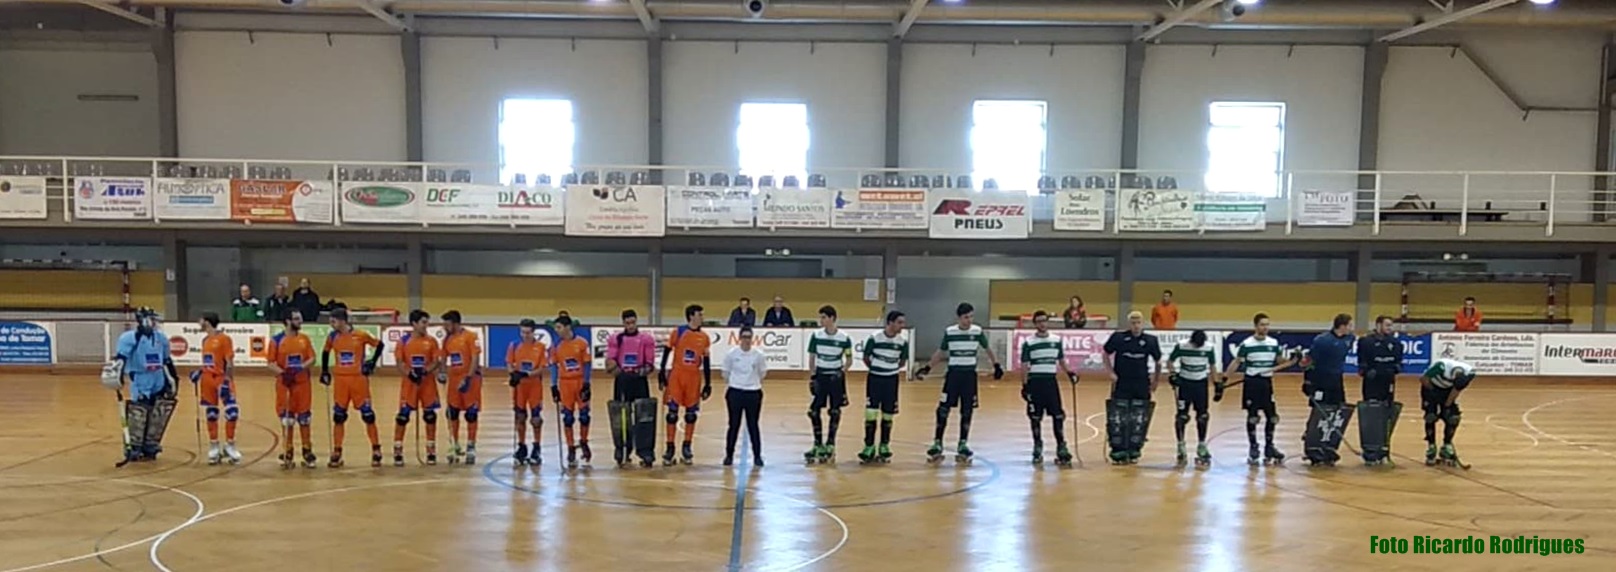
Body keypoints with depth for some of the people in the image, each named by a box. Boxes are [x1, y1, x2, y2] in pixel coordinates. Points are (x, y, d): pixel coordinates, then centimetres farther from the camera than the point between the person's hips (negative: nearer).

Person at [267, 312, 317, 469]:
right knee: (286, 419, 4)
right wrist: (282, 372, -22)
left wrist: (301, 367, -18)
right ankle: (288, 453, 12)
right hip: (284, 383, -2)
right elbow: (271, 364, -5)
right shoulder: (276, 340, -3)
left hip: (303, 382, 2)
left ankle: (307, 452, 15)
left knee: (304, 418, 7)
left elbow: (312, 359, 1)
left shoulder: (305, 338, 6)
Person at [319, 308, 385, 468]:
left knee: (367, 414, 0)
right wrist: (325, 371, 13)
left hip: (359, 378, -3)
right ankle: (337, 453, 12)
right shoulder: (332, 337, 2)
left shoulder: (361, 335, -9)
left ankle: (376, 450, 10)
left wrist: (372, 363, -3)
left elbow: (379, 345, 1)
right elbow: (325, 353, 18)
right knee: (338, 416, 4)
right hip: (340, 379, 3)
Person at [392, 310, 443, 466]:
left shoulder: (431, 341, 1)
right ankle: (397, 451, 9)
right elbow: (399, 362, -3)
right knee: (403, 415, -1)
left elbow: (437, 361, -1)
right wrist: (409, 373, -20)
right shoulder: (404, 341, -2)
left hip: (427, 382, 1)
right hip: (408, 382, -1)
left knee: (430, 415, 4)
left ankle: (431, 451, 15)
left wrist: (426, 371, -19)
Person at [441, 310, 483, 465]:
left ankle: (471, 448, 8)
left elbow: (475, 359, -15)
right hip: (454, 379, 6)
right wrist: (443, 372, -3)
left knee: (471, 414, 0)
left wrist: (468, 378, -20)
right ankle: (454, 446, 20)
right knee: (452, 413, 8)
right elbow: (444, 358, 16)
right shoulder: (447, 339, 7)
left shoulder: (471, 336, -12)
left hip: (470, 379, -6)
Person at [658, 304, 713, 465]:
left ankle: (686, 447, 16)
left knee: (691, 413, 6)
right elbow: (666, 352, 1)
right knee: (673, 412, -3)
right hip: (676, 375, -2)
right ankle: (670, 448, 4)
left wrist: (708, 384, 6)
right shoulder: (678, 332, -2)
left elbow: (706, 361, 8)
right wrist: (662, 373, -6)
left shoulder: (704, 337, 5)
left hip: (694, 377, 3)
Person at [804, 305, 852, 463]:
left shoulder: (844, 338, -8)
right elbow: (812, 357, 4)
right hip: (820, 376, 2)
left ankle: (830, 446, 14)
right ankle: (818, 445, 12)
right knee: (814, 411, 0)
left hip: (836, 377, -2)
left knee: (835, 412, 3)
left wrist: (842, 371, -11)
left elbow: (849, 359, 4)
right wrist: (812, 377, 1)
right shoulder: (816, 335, -4)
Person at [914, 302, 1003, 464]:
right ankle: (937, 444, 5)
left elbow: (987, 349, 13)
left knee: (967, 412, 5)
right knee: (943, 410, -4)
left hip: (970, 375, 1)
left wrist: (997, 366, 8)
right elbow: (940, 353, 9)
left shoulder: (977, 331, -3)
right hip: (953, 374, -1)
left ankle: (963, 445, 17)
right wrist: (927, 368, 3)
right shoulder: (949, 332, -4)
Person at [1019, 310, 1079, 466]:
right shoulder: (1028, 342, -1)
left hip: (1051, 382, 2)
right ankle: (1037, 449, 15)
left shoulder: (1057, 340, 7)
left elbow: (1061, 361, 16)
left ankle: (1061, 448, 4)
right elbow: (1024, 365, 0)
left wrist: (1069, 373, -1)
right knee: (1035, 417, 4)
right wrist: (1024, 385, -6)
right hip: (1034, 382, -2)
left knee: (1058, 416, -3)